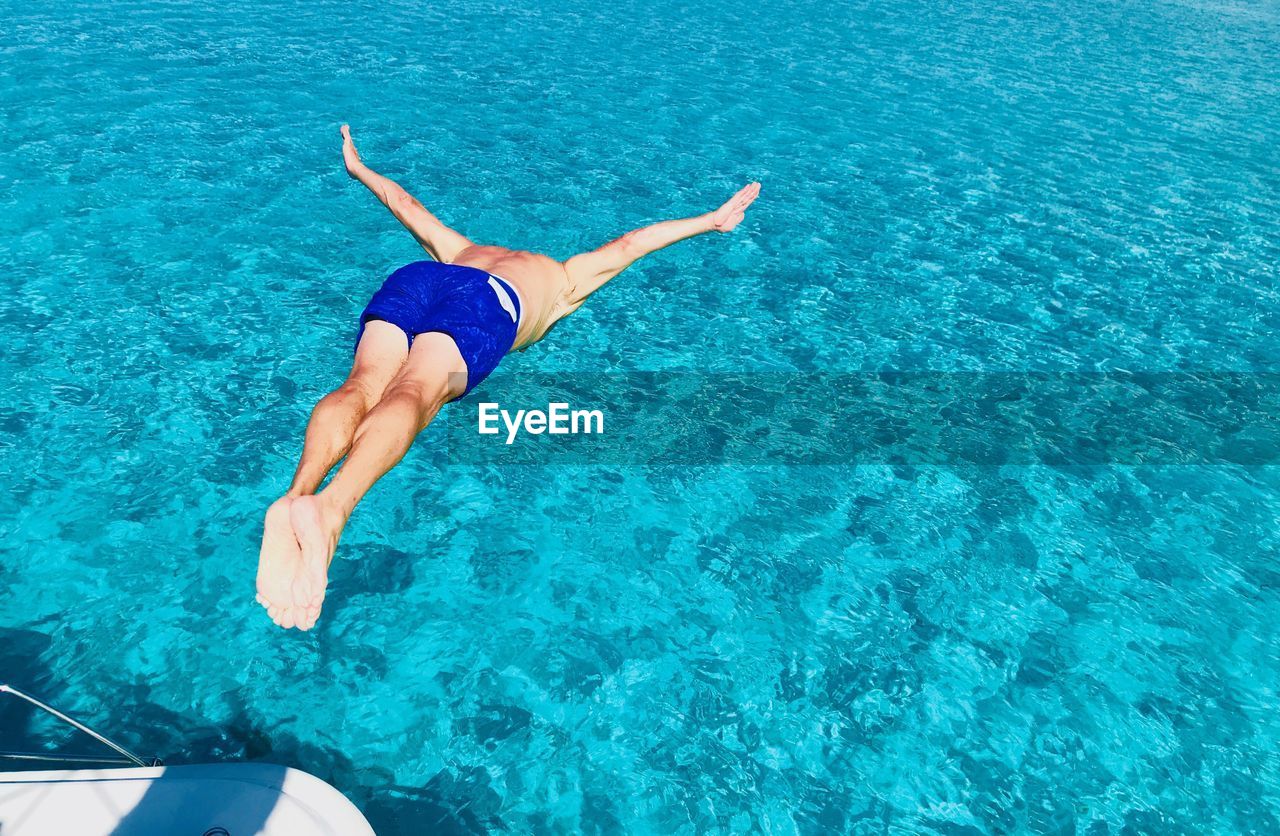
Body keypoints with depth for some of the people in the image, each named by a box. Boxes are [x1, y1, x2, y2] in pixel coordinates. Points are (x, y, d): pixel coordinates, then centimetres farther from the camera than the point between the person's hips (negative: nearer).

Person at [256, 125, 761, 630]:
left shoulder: (466, 251, 45)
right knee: (414, 394, -27)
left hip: (411, 278, 4)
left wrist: (358, 169, 71)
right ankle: (330, 508, -53)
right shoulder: (565, 280, 37)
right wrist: (712, 221, 44)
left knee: (363, 386, -19)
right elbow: (632, 244, 34)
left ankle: (295, 495, -47)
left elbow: (407, 206, 53)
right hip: (483, 304, -4)